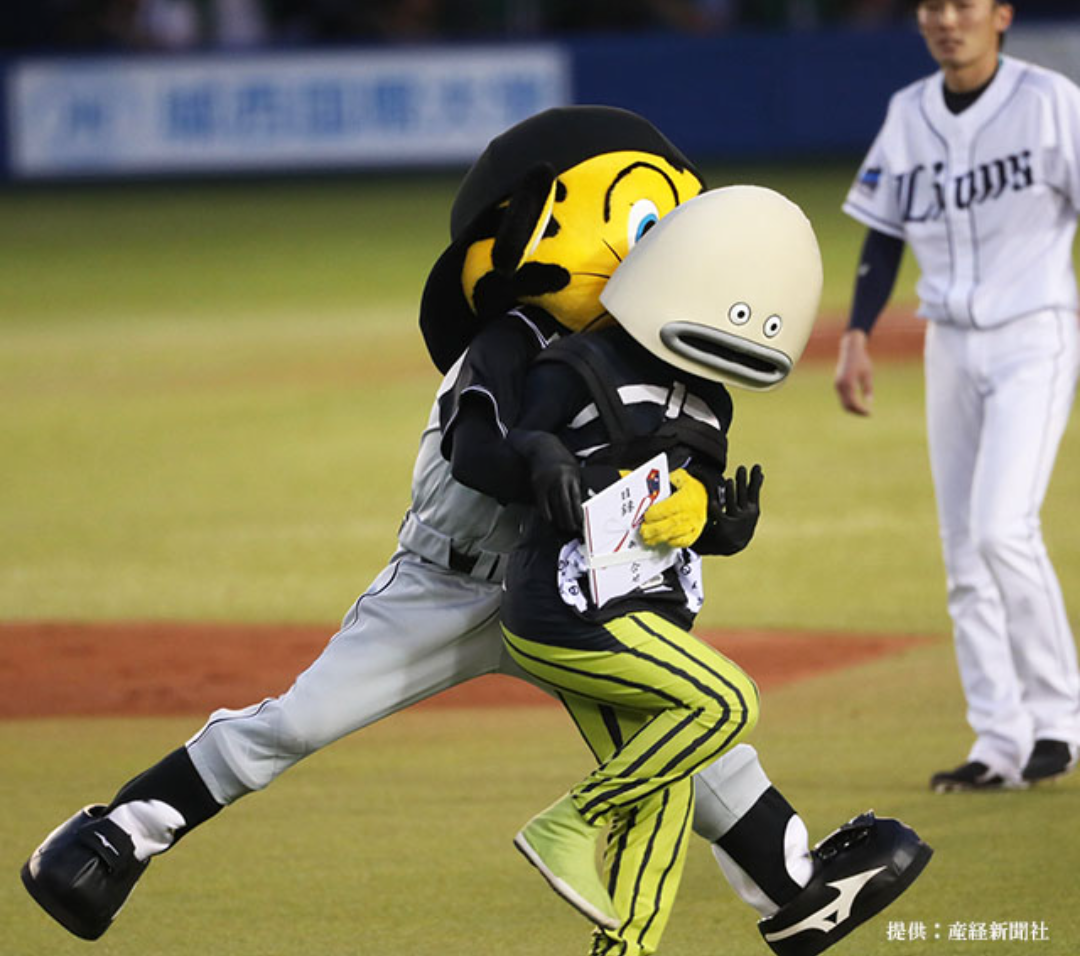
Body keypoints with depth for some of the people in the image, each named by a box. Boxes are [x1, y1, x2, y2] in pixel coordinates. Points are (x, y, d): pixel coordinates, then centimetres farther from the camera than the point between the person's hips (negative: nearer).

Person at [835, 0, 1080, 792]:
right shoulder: (909, 113, 7)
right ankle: (1002, 746, 7)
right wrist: (856, 336, 4)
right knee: (965, 551, 3)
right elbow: (884, 236, 13)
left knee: (1004, 528, -19)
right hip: (950, 347, 6)